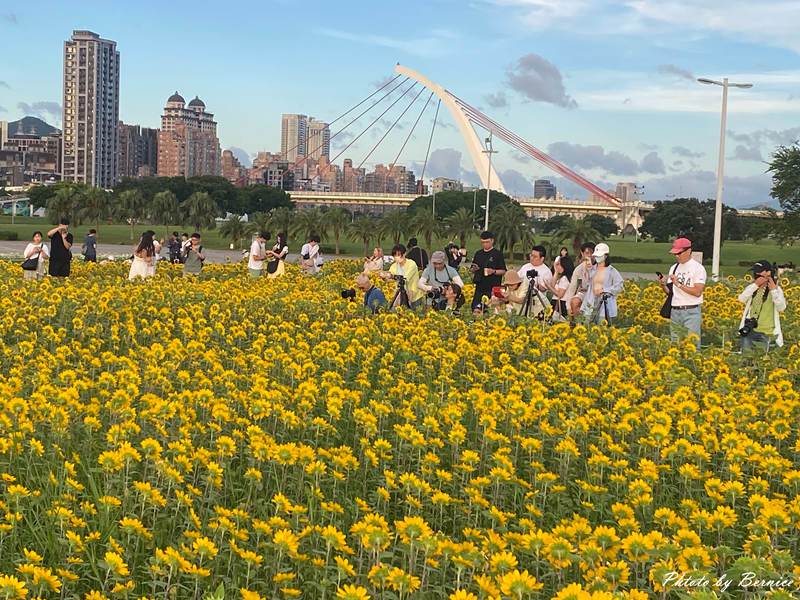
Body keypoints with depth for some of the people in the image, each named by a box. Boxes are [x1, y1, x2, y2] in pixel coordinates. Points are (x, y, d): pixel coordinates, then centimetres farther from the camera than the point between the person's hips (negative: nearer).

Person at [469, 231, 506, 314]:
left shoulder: (498, 254, 0)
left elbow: (503, 271, -2)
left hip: (493, 287, -4)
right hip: (480, 287, 4)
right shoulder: (478, 254, 14)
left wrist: (493, 271, -19)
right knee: (476, 310, 0)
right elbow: (471, 270, 20)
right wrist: (473, 269, -3)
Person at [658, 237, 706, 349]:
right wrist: (663, 286, -5)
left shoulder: (697, 268, -6)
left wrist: (679, 284, -17)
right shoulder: (674, 268, 14)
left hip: (691, 312, -6)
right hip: (675, 311, 7)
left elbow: (697, 292, -16)